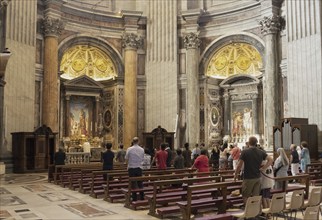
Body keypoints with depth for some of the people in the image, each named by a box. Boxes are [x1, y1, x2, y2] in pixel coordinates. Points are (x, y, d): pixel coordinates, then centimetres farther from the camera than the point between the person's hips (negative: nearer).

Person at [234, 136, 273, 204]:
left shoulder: (245, 152, -11)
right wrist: (263, 168, 2)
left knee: (245, 196, 5)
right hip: (258, 178, 5)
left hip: (248, 178, -5)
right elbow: (271, 160, 2)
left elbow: (239, 165, -10)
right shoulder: (261, 152, 3)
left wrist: (235, 174, 2)